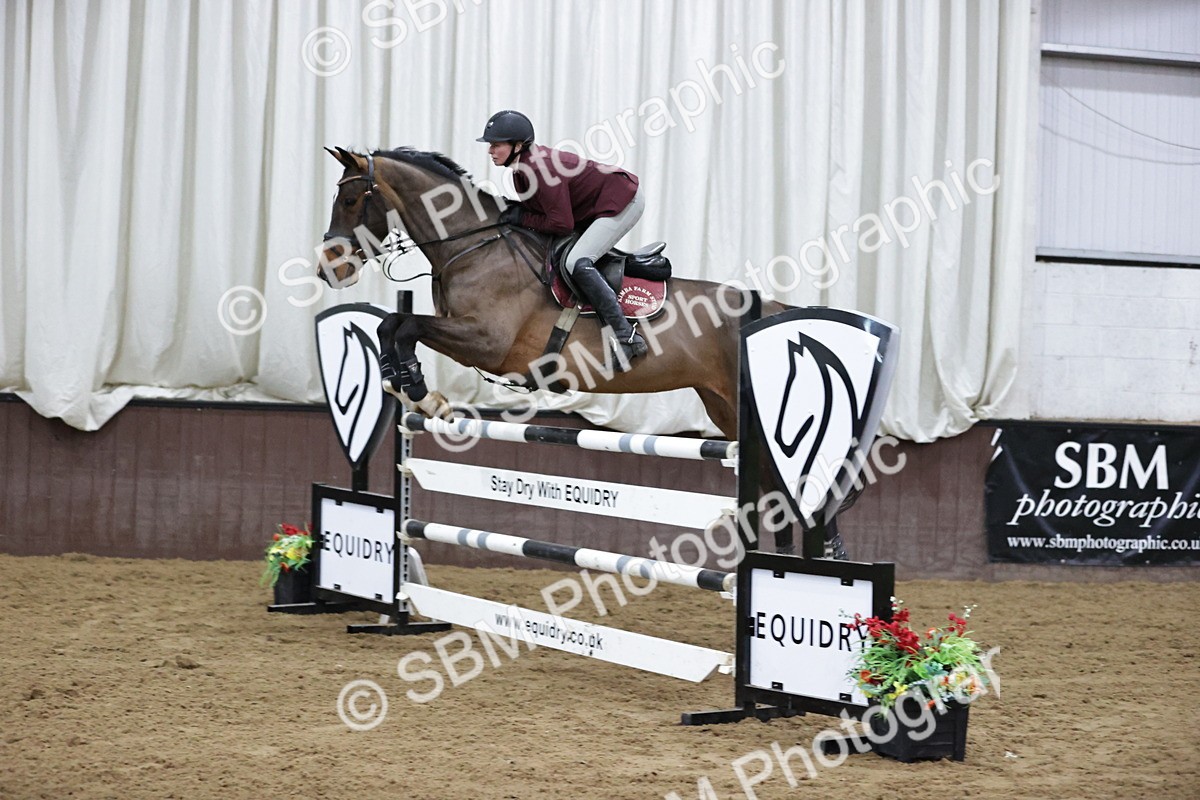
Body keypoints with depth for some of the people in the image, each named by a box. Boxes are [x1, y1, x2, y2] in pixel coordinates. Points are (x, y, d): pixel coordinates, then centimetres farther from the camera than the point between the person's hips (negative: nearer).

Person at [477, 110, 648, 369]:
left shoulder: (540, 168, -27)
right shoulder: (523, 165, 2)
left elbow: (562, 224, -25)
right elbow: (540, 205, 15)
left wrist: (522, 217, -16)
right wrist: (515, 211, -4)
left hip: (624, 202, -11)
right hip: (595, 206, 11)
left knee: (577, 263, -25)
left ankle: (627, 338, -25)